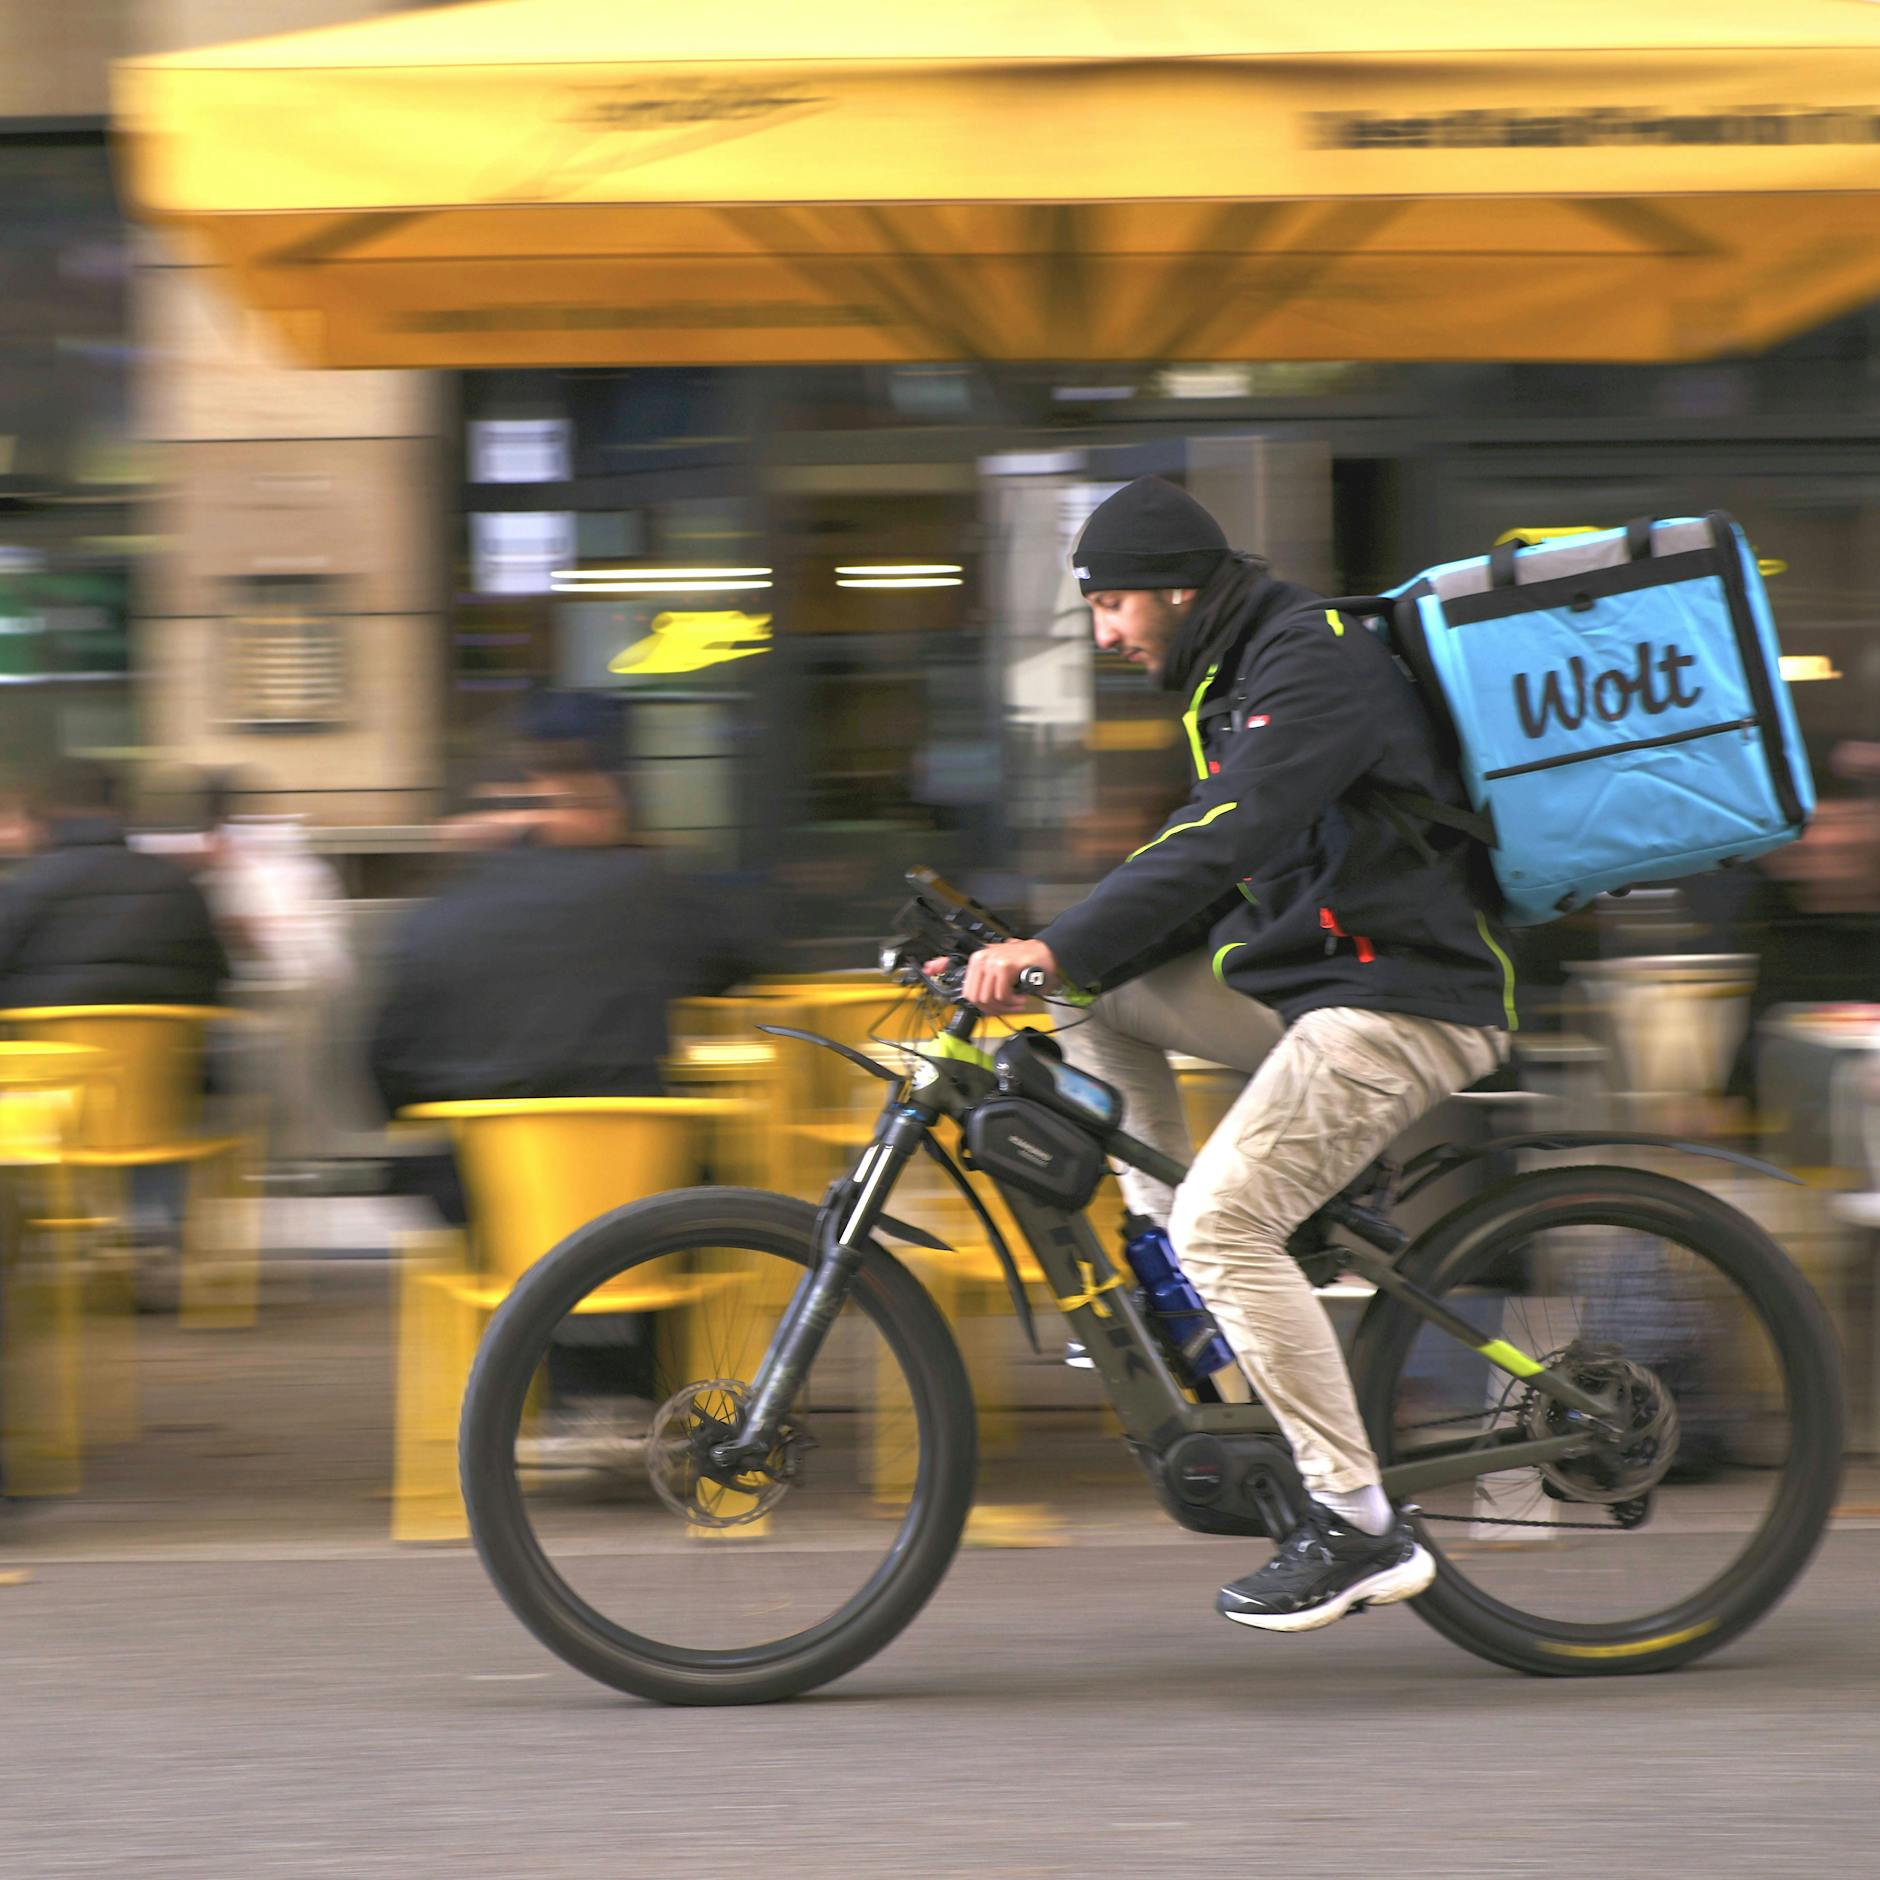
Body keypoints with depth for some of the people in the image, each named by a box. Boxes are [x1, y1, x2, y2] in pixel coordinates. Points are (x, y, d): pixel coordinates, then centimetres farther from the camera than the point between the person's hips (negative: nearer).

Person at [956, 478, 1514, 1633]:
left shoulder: (1315, 663, -15)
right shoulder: (1235, 681, 17)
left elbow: (1223, 843, -28)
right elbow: (1209, 879, 19)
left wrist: (1059, 950, -34)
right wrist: (1039, 958, 8)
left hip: (1407, 1000, -10)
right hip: (1314, 978, 10)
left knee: (1226, 1217, -21)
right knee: (1100, 999, 8)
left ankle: (1359, 1527, -18)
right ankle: (1176, 1298, 9)